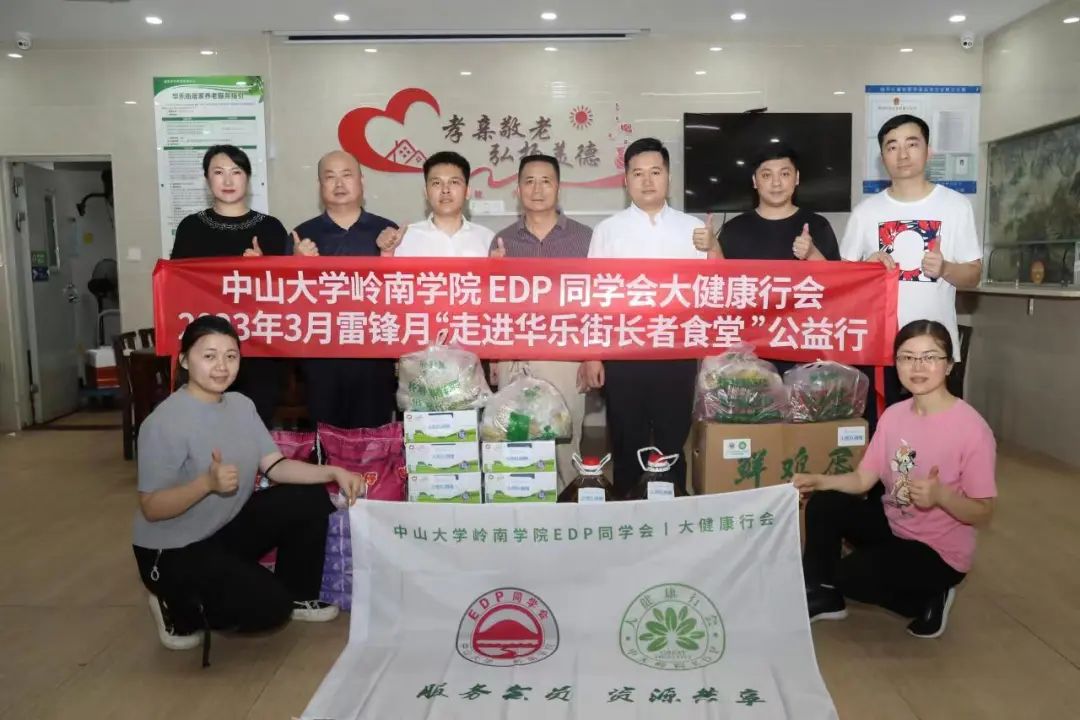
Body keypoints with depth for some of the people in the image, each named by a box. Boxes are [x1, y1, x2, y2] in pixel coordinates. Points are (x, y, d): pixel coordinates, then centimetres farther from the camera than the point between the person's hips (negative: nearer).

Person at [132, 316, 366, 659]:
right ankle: (180, 608, 9)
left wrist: (334, 472, -18)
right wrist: (207, 482, -39)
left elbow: (275, 466, -5)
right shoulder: (164, 423, -23)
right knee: (269, 606, -19)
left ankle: (298, 595, 13)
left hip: (227, 528, 7)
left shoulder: (241, 404, -1)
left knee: (311, 499, -7)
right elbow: (151, 508, -23)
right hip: (173, 552, -7)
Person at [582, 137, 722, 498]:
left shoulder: (693, 228, 4)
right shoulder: (608, 230, 1)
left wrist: (712, 248, -17)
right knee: (627, 444, 10)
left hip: (678, 353, 1)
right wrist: (590, 355, -5)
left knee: (673, 442, 13)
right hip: (623, 354, -1)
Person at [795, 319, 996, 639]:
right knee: (822, 505, -9)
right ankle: (822, 596, 8)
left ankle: (929, 598, 8)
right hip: (893, 523, 6)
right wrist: (818, 480, -18)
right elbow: (863, 479, -2)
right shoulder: (893, 415, -4)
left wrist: (940, 495, -37)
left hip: (939, 550, -6)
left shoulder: (971, 429, -23)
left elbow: (982, 514, -19)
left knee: (848, 574, -18)